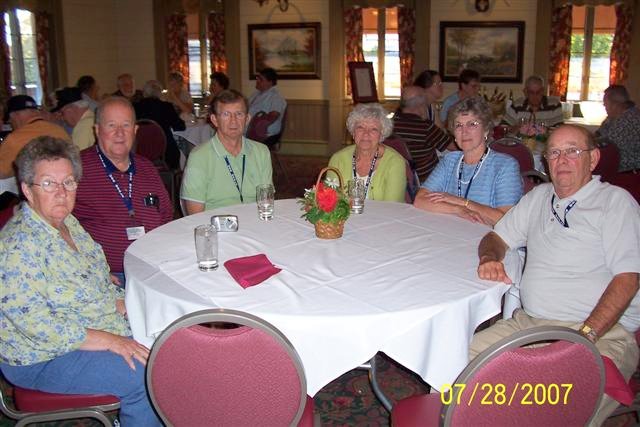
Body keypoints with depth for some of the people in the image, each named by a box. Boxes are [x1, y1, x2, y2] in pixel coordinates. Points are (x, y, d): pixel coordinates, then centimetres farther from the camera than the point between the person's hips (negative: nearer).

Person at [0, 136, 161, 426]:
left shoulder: (68, 223, 4)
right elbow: (35, 323, -27)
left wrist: (125, 306, -1)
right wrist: (109, 341, -25)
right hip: (42, 359, -9)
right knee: (146, 376, -22)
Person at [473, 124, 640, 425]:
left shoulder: (616, 201, 2)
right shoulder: (539, 197, 21)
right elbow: (497, 237, 27)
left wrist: (584, 336, -19)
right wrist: (490, 259, 1)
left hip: (602, 332, -5)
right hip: (527, 322, 5)